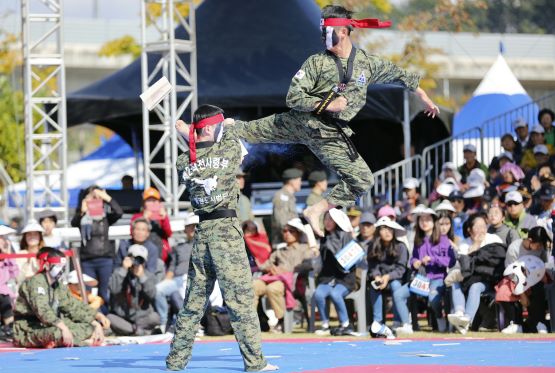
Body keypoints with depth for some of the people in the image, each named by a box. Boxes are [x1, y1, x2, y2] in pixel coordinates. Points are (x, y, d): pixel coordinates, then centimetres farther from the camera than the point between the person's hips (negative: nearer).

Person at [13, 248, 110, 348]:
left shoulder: (59, 286, 13)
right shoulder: (35, 282, -13)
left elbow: (75, 307, 11)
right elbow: (42, 310, -29)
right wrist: (63, 327, -42)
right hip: (27, 333, -9)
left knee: (88, 328, -4)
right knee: (58, 333, -39)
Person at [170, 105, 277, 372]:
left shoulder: (183, 161, 2)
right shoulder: (228, 151, -7)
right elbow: (232, 132, 13)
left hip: (201, 231, 5)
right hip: (226, 229, -5)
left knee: (195, 298, 13)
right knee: (240, 296, -3)